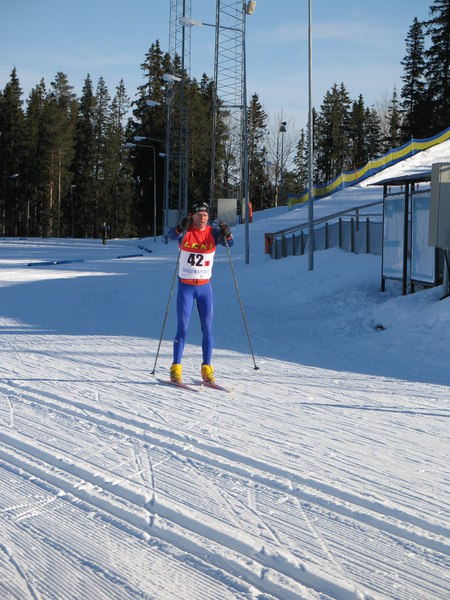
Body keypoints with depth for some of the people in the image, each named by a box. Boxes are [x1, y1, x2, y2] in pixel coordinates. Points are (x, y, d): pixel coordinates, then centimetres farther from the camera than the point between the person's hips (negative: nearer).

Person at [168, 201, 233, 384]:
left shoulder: (212, 232, -1)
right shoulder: (185, 231, -6)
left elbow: (228, 242, -15)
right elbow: (172, 235, -26)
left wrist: (227, 234, -36)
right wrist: (181, 228, -46)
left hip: (205, 287, 2)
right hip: (185, 287, -2)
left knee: (207, 328, 1)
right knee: (183, 327, -6)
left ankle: (207, 369, 10)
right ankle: (176, 369, 1)